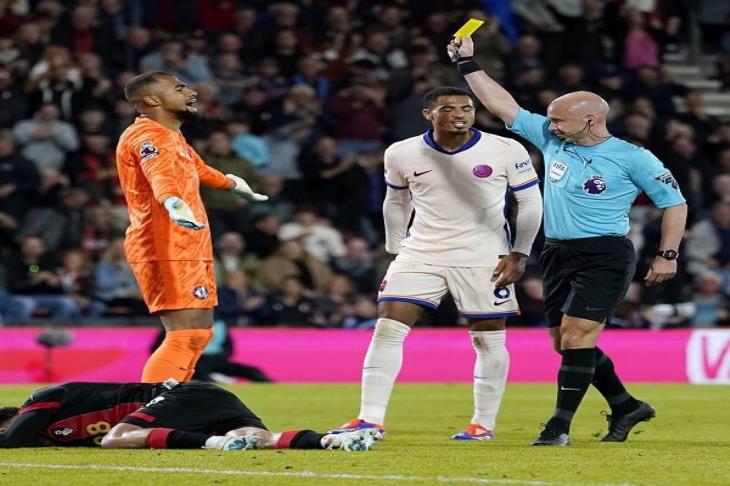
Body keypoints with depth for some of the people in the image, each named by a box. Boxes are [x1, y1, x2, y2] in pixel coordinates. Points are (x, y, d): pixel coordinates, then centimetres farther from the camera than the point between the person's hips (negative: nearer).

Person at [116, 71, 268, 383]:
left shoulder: (173, 138, 21)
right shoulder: (148, 135, -12)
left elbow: (199, 171, 43)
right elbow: (160, 173, -35)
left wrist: (232, 183, 61)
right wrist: (174, 203, -56)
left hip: (187, 249, 11)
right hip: (166, 249, -11)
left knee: (199, 333, 12)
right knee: (186, 335, -20)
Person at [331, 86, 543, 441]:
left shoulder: (506, 151, -9)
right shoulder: (401, 154, -2)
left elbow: (531, 202, 0)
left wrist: (519, 254, -5)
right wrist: (395, 249, 13)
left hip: (484, 258, -2)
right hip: (421, 253, 2)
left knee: (488, 339, 1)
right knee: (387, 328, -9)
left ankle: (484, 423, 15)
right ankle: (370, 419, -7)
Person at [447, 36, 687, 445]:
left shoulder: (632, 158, -7)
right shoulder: (552, 141, 7)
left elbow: (674, 202, -1)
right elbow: (504, 106, 11)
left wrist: (668, 256, -5)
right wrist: (468, 64, 7)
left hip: (605, 255, -7)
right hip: (559, 254, 7)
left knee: (576, 336, -16)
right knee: (567, 343, 8)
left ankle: (560, 426, -13)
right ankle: (626, 407, 25)